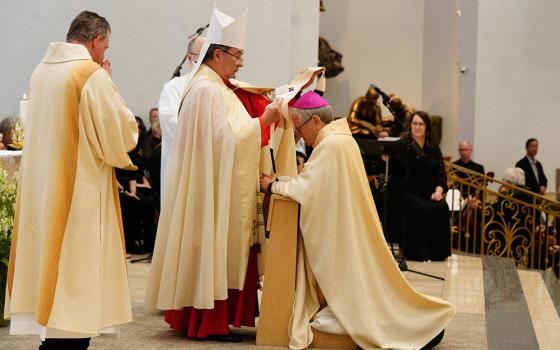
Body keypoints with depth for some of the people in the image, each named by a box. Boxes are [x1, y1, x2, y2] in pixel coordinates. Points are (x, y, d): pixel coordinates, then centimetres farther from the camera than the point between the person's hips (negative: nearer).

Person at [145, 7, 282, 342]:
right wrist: (262, 122, -17)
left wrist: (261, 119, 8)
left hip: (215, 187, 10)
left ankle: (197, 315, 19)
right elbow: (226, 138, -22)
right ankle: (209, 322, 2)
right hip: (214, 191, -10)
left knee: (214, 252, 13)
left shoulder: (213, 87, 15)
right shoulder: (208, 90, -17)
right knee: (214, 252, -4)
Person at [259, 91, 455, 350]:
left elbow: (305, 187, -21)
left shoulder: (331, 145, -20)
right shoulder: (339, 139, 11)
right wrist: (279, 181, 6)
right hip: (344, 229, 9)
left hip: (343, 233, -9)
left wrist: (272, 186, -8)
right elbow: (311, 181, 15)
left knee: (359, 280, 0)